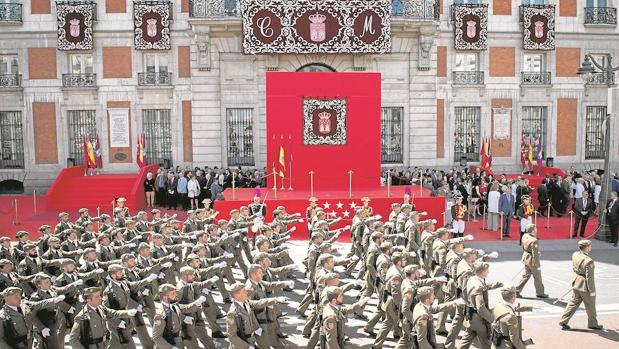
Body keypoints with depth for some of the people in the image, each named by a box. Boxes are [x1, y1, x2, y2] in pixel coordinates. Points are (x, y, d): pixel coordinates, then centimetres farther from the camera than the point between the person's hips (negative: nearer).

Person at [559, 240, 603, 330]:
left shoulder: (575, 255, -4)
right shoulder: (589, 261, -26)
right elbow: (589, 277, -21)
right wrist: (592, 291, -14)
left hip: (576, 282, 7)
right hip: (585, 286, -7)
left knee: (573, 302, 17)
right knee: (590, 306, 15)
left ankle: (564, 322, 16)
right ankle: (592, 324, 33)